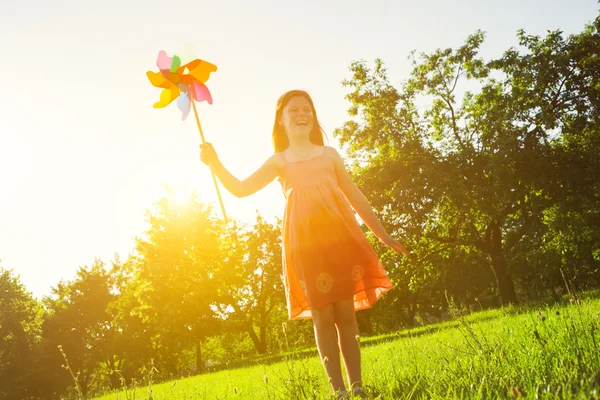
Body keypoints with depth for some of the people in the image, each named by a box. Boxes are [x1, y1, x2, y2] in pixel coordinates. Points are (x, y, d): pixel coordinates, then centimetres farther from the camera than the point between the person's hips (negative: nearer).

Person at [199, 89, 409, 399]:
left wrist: (382, 234, 16)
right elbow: (241, 189, 2)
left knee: (346, 312, 1)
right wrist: (216, 165, -14)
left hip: (339, 235, 2)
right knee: (323, 316, -2)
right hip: (305, 242, -1)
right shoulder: (279, 161, 13)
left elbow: (355, 196, 18)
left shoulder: (329, 154, 16)